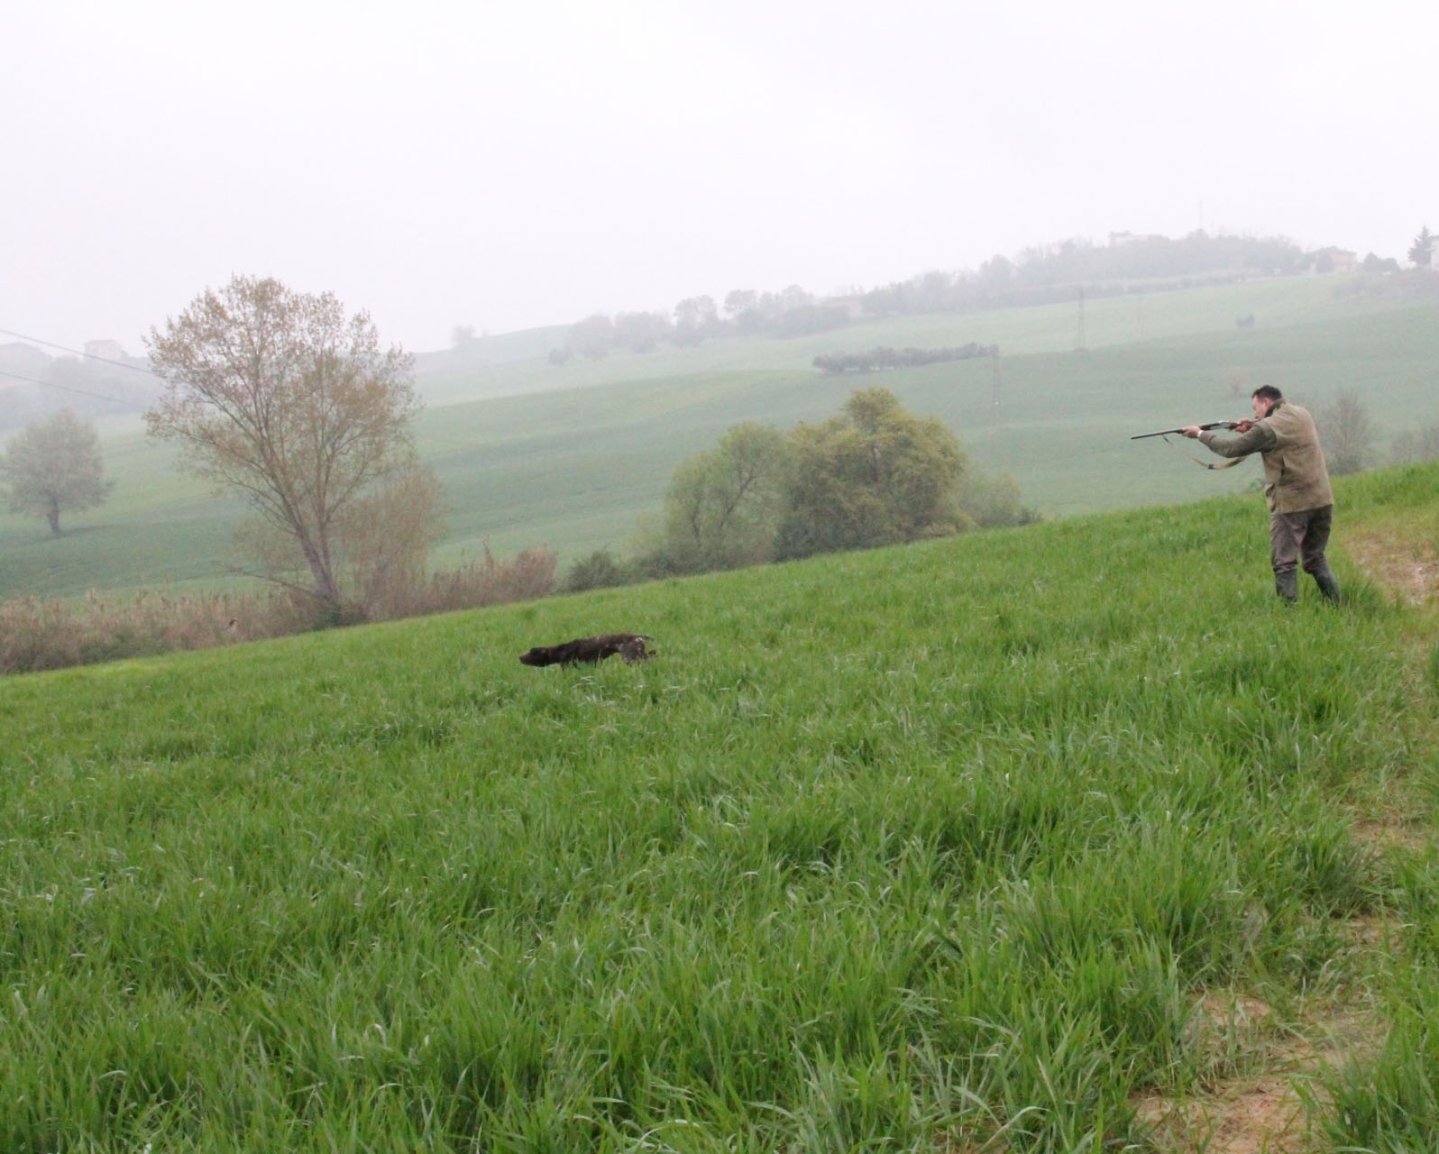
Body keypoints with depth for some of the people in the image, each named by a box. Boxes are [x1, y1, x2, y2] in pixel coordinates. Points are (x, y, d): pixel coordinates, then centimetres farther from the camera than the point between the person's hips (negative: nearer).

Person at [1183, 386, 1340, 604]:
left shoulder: (1268, 428, -10)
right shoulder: (1302, 415, 11)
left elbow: (1230, 448, -3)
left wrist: (1200, 434, 10)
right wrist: (1254, 428, 13)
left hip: (1291, 504, -7)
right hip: (1322, 500, 7)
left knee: (1284, 564, -1)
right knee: (1316, 559, 17)